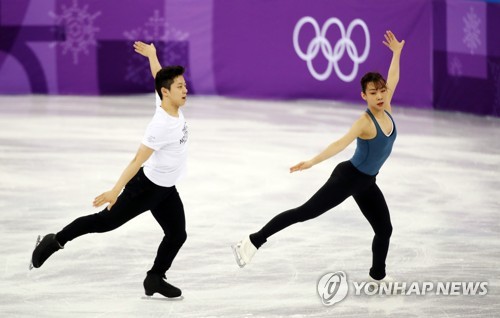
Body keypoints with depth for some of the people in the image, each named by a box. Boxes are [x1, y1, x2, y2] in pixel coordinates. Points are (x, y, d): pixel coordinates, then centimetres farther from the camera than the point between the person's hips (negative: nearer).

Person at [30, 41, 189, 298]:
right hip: (146, 187, -8)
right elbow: (137, 161, -31)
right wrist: (115, 192, -31)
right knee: (106, 221, 2)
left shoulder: (172, 106, -7)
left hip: (167, 190, 8)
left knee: (177, 235, 6)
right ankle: (56, 241, 17)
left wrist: (152, 55, 32)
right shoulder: (161, 125, -31)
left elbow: (159, 77, 13)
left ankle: (155, 279, 20)